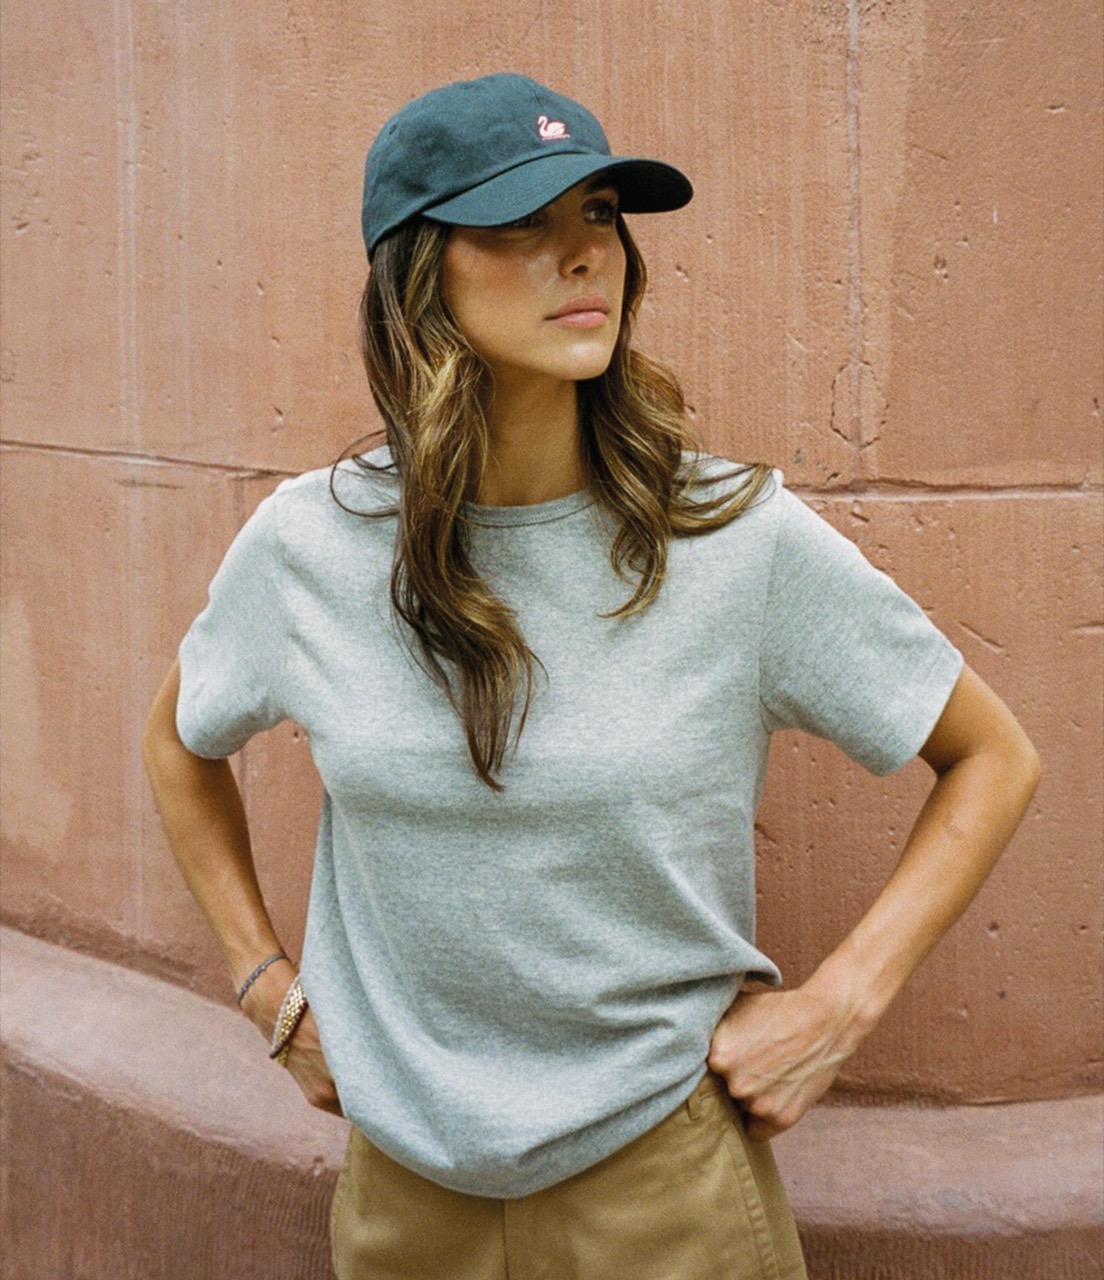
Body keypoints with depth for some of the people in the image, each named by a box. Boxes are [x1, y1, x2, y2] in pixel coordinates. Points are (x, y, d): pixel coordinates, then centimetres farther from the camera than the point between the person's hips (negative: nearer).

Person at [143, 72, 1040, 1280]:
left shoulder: (738, 537, -14)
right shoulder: (307, 546, -9)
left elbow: (994, 758, -3)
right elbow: (181, 742, 12)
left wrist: (840, 1001, -10)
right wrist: (270, 987, 5)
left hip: (666, 1178, -2)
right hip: (404, 1180, 2)